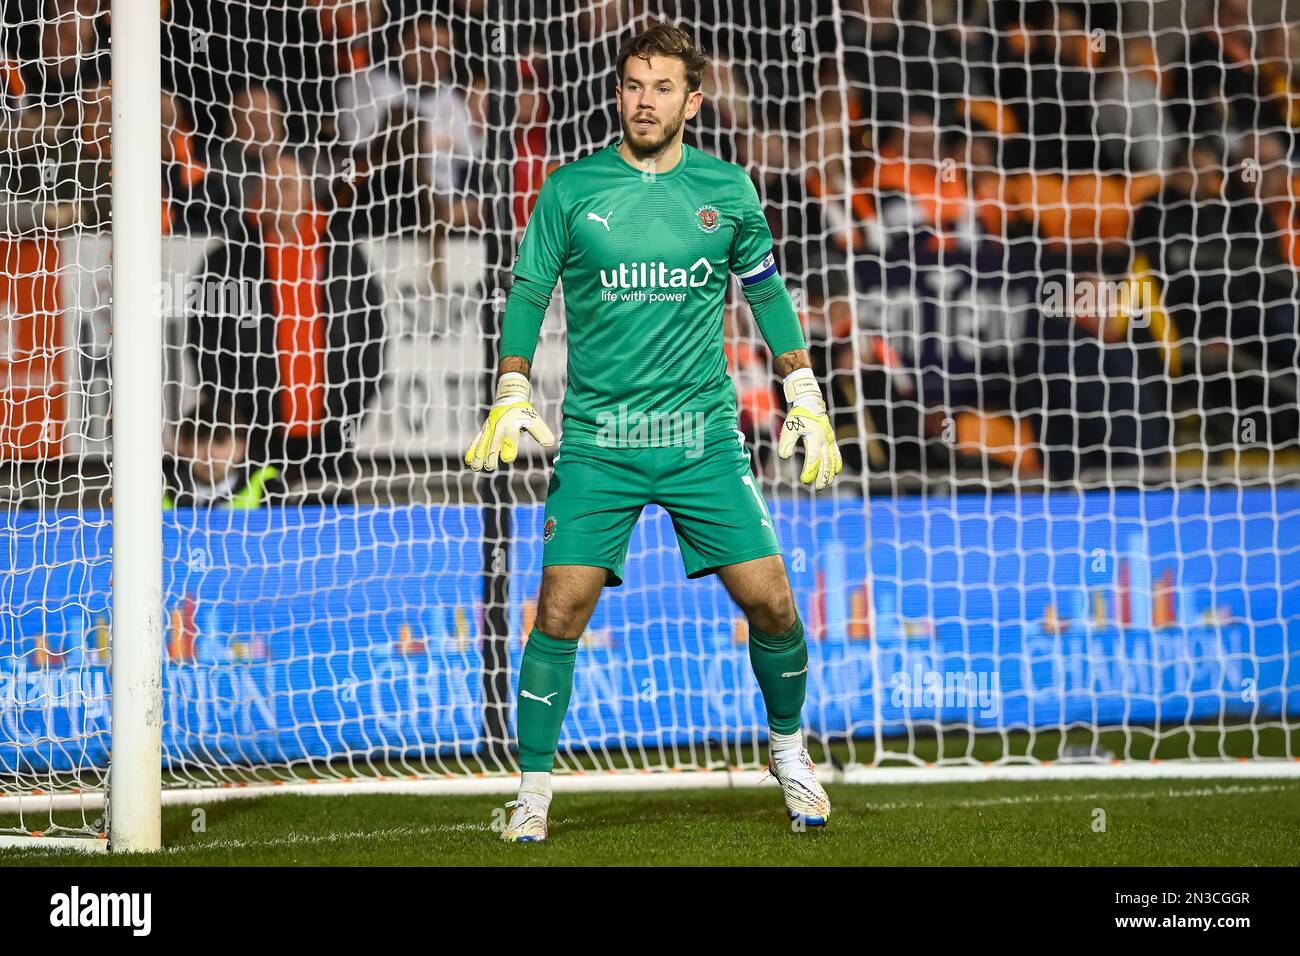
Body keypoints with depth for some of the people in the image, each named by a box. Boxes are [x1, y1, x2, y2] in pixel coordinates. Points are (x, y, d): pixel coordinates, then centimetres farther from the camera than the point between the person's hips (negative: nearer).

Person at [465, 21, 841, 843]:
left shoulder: (728, 192, 4)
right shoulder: (571, 190, 0)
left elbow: (768, 291, 16)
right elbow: (528, 292, 7)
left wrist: (805, 397, 13)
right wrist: (513, 396, -2)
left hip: (705, 435, 1)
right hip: (596, 439, -1)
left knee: (770, 600, -3)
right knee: (562, 607, -12)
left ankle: (790, 751, 23)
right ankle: (534, 789, 1)